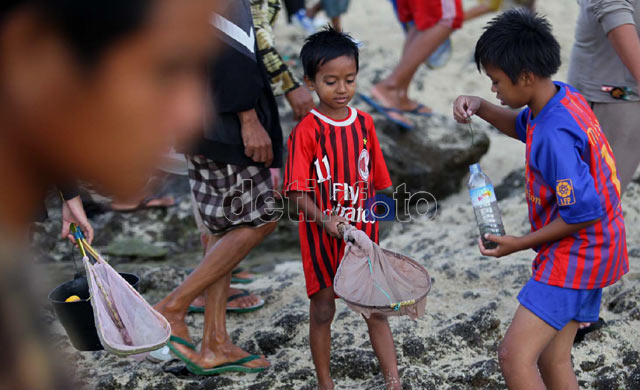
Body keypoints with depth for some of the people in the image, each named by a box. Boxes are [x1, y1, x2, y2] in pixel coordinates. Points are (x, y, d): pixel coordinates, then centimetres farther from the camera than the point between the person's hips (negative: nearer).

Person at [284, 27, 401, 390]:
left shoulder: (364, 122, 2)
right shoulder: (307, 130, -12)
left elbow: (375, 181, 10)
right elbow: (297, 191, -16)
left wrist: (375, 224, 9)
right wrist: (325, 220, -29)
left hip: (361, 233, 4)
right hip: (321, 234, -3)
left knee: (377, 309, 6)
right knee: (323, 310, 9)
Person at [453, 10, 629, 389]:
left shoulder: (554, 136, -28)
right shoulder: (563, 95, 1)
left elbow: (583, 213, -25)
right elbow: (523, 127, 23)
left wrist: (521, 243, -14)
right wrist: (480, 107, 4)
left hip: (575, 256, -10)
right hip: (590, 251, 10)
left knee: (514, 356, -14)